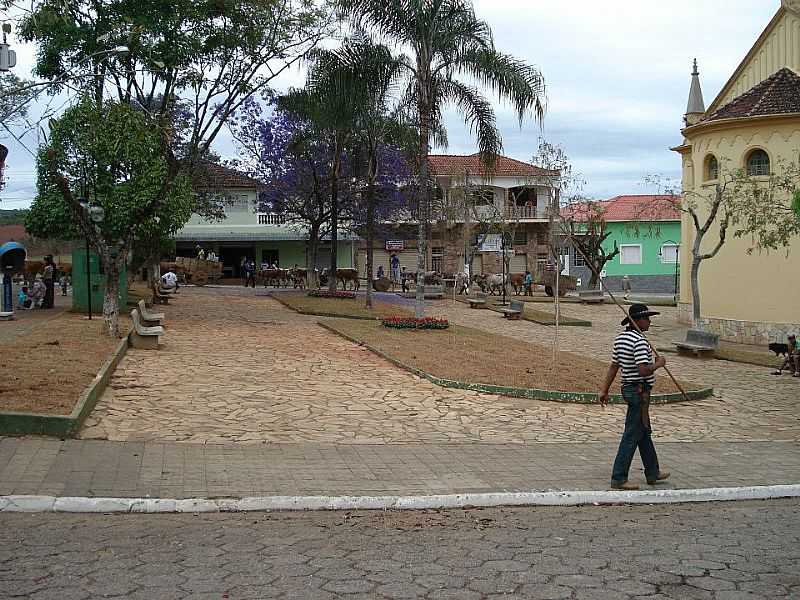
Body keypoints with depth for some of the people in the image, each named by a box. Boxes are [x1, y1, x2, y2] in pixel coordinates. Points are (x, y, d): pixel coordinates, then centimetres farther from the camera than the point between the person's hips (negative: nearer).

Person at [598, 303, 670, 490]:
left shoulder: (620, 338, 8)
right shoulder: (640, 341, -20)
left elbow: (613, 366, 11)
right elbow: (643, 370, -27)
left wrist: (604, 390, 13)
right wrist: (658, 364, -9)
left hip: (628, 389, 10)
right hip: (640, 391, -10)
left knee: (644, 432, 20)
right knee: (632, 435, -3)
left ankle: (653, 473, 32)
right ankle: (619, 478, 0)